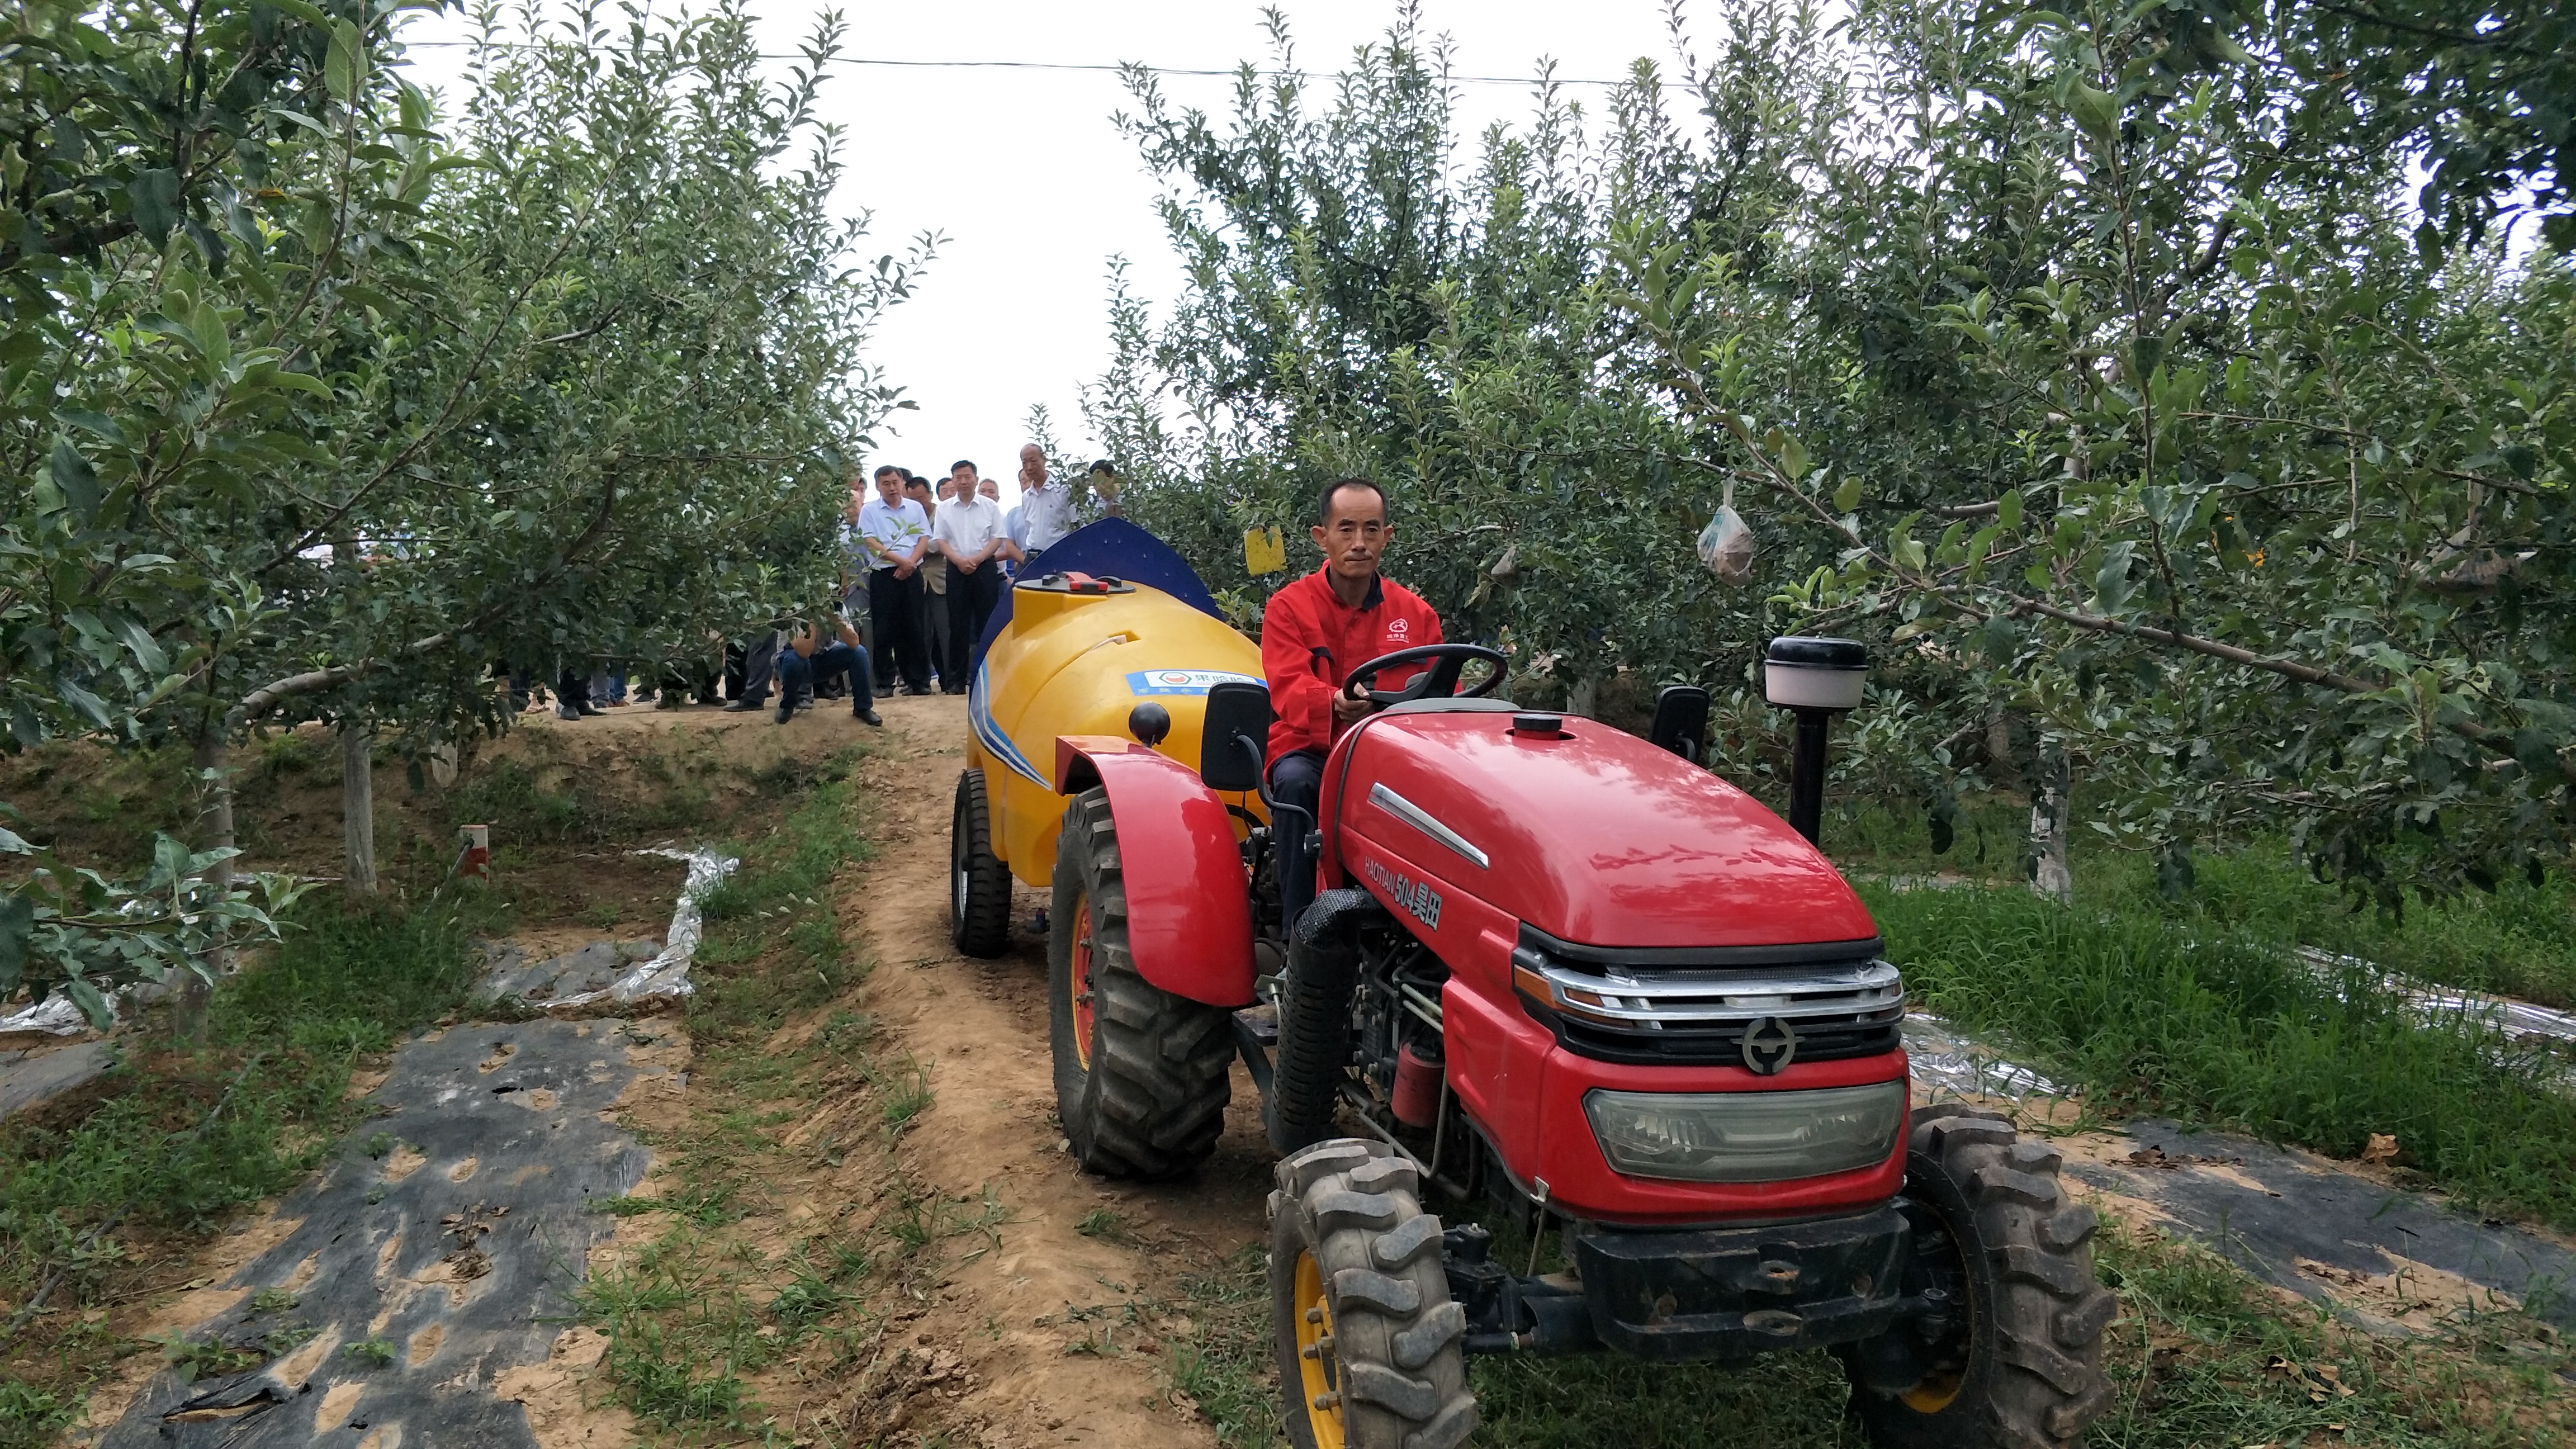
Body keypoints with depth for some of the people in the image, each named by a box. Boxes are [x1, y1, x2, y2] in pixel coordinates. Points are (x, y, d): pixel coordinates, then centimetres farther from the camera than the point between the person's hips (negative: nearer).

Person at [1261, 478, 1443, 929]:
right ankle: (1300, 926, -27)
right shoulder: (1289, 607, 0)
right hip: (1309, 747, -1)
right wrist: (1336, 704, -39)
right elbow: (1289, 689, -16)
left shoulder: (1415, 613, 10)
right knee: (1296, 783, -36)